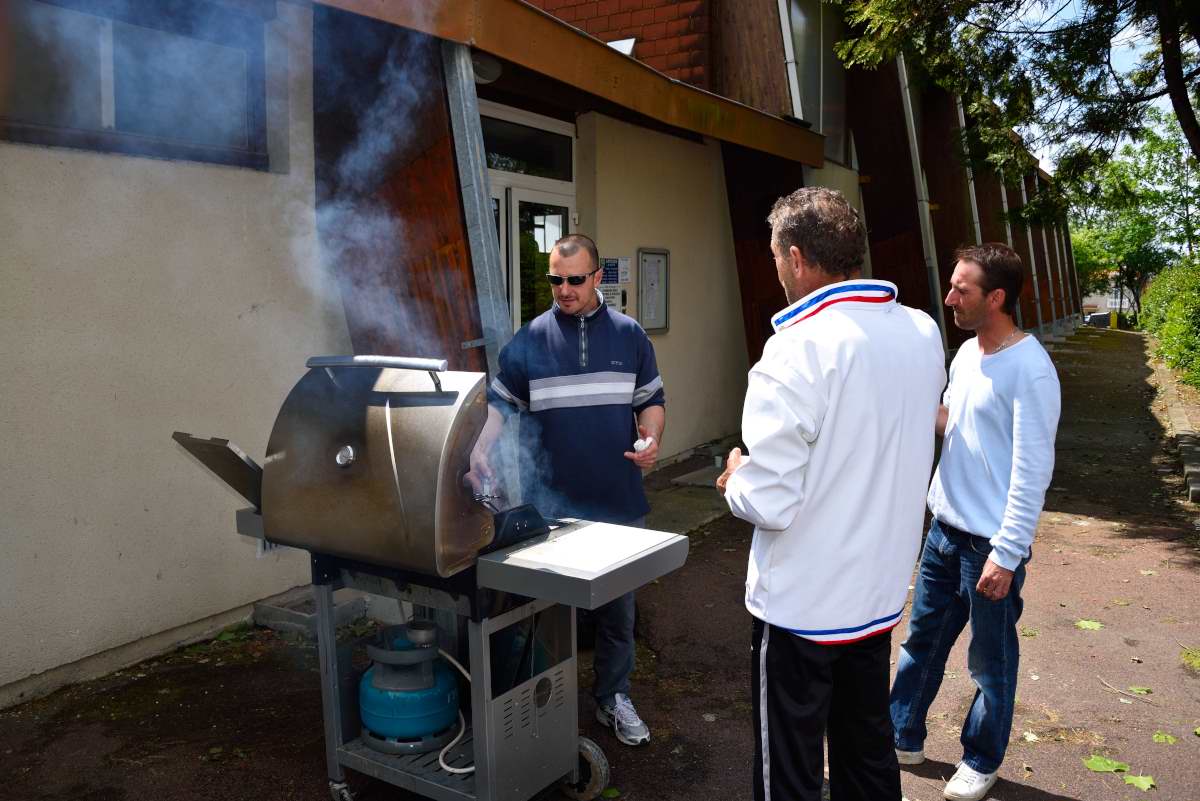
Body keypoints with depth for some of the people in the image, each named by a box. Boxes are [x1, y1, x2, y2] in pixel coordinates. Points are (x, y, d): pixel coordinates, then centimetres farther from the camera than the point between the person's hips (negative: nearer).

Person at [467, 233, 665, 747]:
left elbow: (651, 400, 11)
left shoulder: (629, 335, 5)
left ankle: (612, 698, 31)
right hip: (551, 506, -1)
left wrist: (651, 440, -8)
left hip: (619, 502, 2)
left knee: (617, 608, 12)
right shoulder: (530, 340, -1)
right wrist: (480, 449, -16)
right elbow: (499, 402, 1)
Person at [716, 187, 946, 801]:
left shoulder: (797, 351, -25)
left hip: (803, 606, -7)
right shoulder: (923, 334, -1)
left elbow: (769, 504, -25)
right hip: (880, 595, 7)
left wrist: (735, 479, -5)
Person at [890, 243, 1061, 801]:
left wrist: (1005, 554, -19)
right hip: (944, 528, 8)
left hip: (990, 542, -8)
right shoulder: (967, 352, 6)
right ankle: (903, 738, 35)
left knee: (991, 661, 12)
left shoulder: (1029, 368, -19)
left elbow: (1032, 471, -19)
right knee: (922, 639, 18)